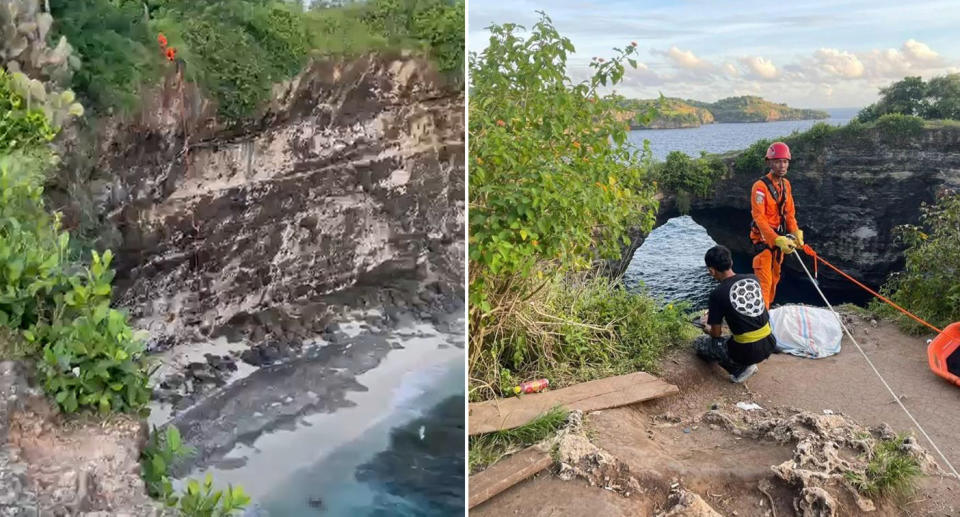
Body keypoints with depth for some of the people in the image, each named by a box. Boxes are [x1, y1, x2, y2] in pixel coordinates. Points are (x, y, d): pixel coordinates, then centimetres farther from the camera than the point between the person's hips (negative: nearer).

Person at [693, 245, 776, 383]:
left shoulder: (717, 294, -13)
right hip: (769, 344, 6)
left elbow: (716, 334, -4)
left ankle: (740, 369, 4)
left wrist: (708, 330, 21)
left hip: (747, 351, -6)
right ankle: (747, 364, 18)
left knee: (699, 343, 17)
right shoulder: (753, 279, 2)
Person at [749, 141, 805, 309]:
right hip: (763, 238, -8)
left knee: (774, 279, 17)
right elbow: (760, 219, -24)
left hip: (780, 238, 8)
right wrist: (778, 240, -31)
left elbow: (789, 212, 11)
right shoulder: (760, 186, -19)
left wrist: (796, 233, -5)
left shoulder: (786, 184, 7)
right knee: (764, 282, -13)